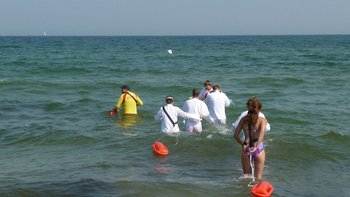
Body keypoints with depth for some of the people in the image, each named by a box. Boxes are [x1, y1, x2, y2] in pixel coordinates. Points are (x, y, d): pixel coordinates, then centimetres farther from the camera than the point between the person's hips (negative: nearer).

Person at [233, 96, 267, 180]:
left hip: (246, 149, 2)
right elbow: (262, 133, -23)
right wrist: (256, 147, -31)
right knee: (258, 177, 12)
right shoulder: (262, 120, -5)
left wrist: (242, 144, 11)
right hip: (258, 149, -2)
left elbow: (236, 135, 0)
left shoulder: (244, 119, 3)